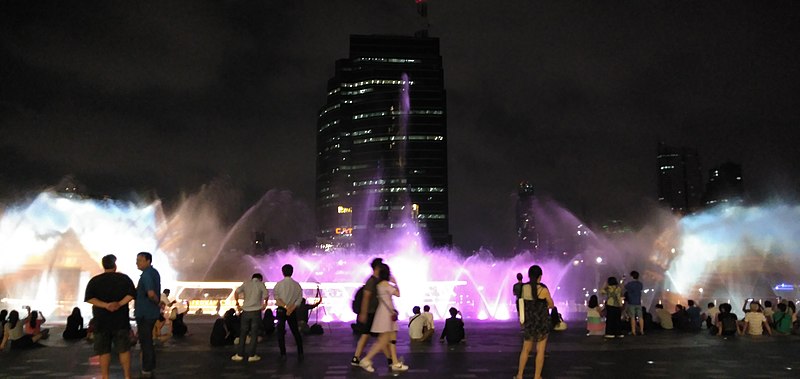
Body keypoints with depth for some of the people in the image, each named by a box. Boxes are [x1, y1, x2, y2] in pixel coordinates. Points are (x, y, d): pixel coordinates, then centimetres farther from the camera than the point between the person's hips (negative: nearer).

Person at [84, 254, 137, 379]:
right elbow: (132, 294, -8)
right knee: (124, 349, 5)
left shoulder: (94, 280, 4)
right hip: (120, 319, 0)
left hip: (101, 320, 0)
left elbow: (89, 298, -9)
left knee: (104, 350, 6)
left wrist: (105, 305, -15)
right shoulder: (124, 278, 3)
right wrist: (119, 304, -15)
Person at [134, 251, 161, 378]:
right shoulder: (154, 272, 12)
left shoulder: (146, 274, -19)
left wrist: (158, 302, -15)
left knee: (145, 342, -1)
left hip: (145, 313, -10)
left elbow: (151, 293, -32)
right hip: (151, 312, 10)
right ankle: (150, 368, 26)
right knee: (148, 341, 18)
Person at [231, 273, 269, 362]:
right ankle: (252, 355, 5)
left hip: (246, 311, 2)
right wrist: (265, 304, 5)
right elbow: (266, 295, -11)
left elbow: (236, 292, -5)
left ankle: (240, 355, 14)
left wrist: (237, 304, 3)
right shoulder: (261, 284, 3)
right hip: (256, 311, -2)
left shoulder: (246, 284, 8)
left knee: (243, 333, 12)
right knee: (254, 333, 5)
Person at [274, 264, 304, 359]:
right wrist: (291, 308, -11)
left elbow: (276, 298, -11)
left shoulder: (279, 284, -6)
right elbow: (299, 299, -6)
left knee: (281, 332, 5)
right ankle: (300, 353, 13)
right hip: (293, 311, 3)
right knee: (296, 331, 13)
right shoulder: (297, 285, 0)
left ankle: (283, 354, 2)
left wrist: (285, 306, -14)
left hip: (281, 310, -3)